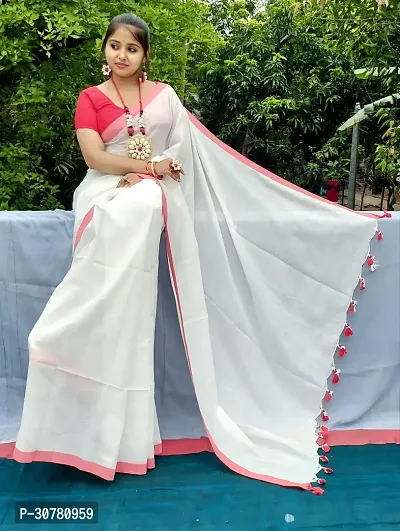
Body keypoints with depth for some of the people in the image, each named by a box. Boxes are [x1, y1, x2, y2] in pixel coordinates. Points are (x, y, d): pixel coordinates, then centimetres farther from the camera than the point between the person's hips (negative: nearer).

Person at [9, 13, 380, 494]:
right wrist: (153, 165, -5)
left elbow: (187, 147, 6)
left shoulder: (163, 94, 16)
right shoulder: (90, 98, 10)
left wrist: (141, 175, -8)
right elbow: (94, 157, -3)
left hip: (152, 196, 1)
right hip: (106, 193, -1)